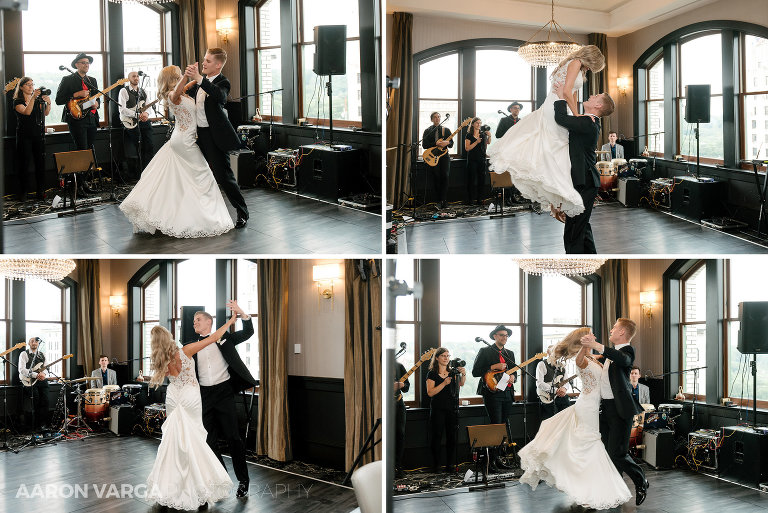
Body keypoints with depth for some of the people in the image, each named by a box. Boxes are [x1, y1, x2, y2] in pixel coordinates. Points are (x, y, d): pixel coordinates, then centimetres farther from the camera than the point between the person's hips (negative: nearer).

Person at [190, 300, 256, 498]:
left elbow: (248, 332, -2)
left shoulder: (223, 338, 6)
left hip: (224, 391, -4)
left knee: (232, 437, -4)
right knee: (210, 440, 6)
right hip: (204, 395, 4)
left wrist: (241, 313, -16)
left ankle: (243, 480, 5)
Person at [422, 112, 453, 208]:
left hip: (444, 156, 1)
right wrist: (436, 144, -16)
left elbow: (451, 144, 11)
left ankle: (443, 200, -16)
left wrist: (447, 142, -13)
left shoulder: (446, 130, 14)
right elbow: (424, 145, -3)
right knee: (437, 177, -5)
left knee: (445, 176, -14)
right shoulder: (428, 131, 9)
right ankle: (439, 200, 3)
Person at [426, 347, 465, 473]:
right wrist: (444, 383, -19)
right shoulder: (432, 374, -1)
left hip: (452, 409, 3)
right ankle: (435, 466, 4)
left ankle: (450, 465, 11)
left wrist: (463, 374, -19)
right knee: (437, 437, -2)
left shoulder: (453, 372, 11)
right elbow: (430, 393, -9)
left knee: (452, 437, 3)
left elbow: (461, 384, 0)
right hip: (438, 409, -3)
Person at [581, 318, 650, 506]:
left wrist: (597, 346, -47)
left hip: (619, 409, -9)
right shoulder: (611, 352, 17)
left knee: (617, 453, -8)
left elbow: (623, 359, -36)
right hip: (605, 407, 9)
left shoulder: (627, 350, -12)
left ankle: (641, 482, 14)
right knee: (607, 452, 11)